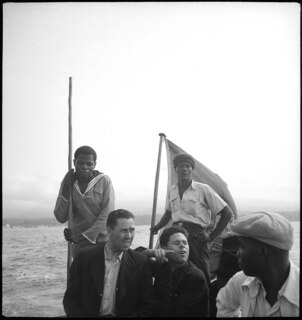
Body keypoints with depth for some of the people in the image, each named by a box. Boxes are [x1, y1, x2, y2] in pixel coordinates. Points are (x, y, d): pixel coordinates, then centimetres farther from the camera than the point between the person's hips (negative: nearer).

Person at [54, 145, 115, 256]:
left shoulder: (104, 181, -4)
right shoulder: (68, 183, 5)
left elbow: (107, 215, -8)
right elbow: (61, 218, 0)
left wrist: (83, 236, -12)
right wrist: (66, 188, -9)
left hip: (102, 243, -2)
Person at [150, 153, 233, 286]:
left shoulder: (203, 189, -3)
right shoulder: (171, 191, 14)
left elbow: (227, 213, -1)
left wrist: (212, 236, -4)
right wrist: (157, 227, 17)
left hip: (196, 237, -5)